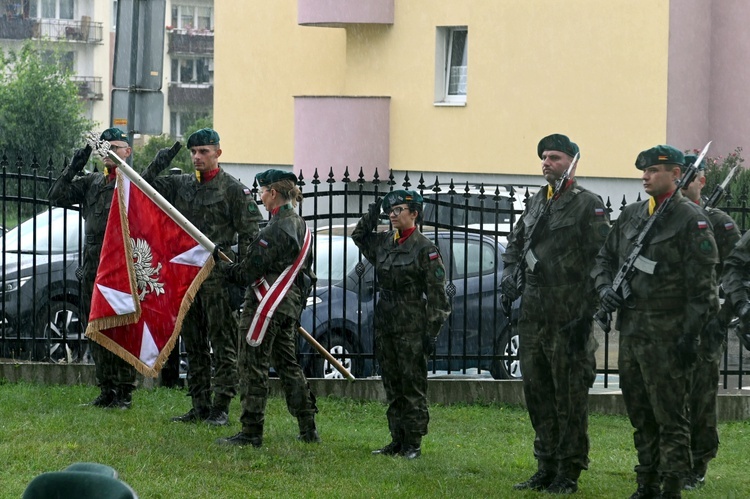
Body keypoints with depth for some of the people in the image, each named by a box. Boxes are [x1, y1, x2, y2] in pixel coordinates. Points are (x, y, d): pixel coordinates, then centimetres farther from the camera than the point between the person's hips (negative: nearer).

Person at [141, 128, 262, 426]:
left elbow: (250, 233, -6)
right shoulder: (181, 185, 13)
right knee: (193, 345, 10)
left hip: (217, 278, -6)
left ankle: (221, 408, -4)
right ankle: (199, 407, 16)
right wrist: (158, 165, -5)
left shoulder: (232, 189, -4)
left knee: (222, 344, -4)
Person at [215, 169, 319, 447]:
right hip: (291, 305, 10)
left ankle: (251, 432, -2)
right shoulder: (300, 226, 10)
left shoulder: (276, 230, -19)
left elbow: (249, 272, -18)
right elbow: (304, 269, 18)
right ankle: (308, 429, 17)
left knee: (253, 367, -3)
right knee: (287, 364, 16)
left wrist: (224, 268, 0)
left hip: (266, 306, -10)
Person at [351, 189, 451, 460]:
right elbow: (359, 237, 31)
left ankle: (413, 444, 1)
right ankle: (397, 440, 16)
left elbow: (437, 295, -9)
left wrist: (432, 331, -13)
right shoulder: (384, 242, 10)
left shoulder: (425, 249, -7)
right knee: (392, 387, 10)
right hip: (385, 324, 7)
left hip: (412, 327, -7)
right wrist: (370, 216, 13)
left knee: (413, 387, -2)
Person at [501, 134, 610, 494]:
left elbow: (600, 260, -10)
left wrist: (586, 313, -14)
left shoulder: (588, 205, -5)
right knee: (537, 391, 11)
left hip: (569, 316, -7)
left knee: (570, 395, -3)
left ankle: (569, 474, 1)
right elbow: (515, 242, 27)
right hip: (533, 315, 7)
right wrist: (510, 272, 6)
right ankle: (546, 468, 19)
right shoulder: (536, 202, 16)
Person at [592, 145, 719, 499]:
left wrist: (691, 333, -16)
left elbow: (702, 282, -11)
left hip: (667, 333, -7)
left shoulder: (691, 219, -7)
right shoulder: (631, 215, 14)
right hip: (630, 330, 7)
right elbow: (605, 257, 25)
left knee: (670, 417, -5)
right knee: (640, 416, 13)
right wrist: (604, 287, 3)